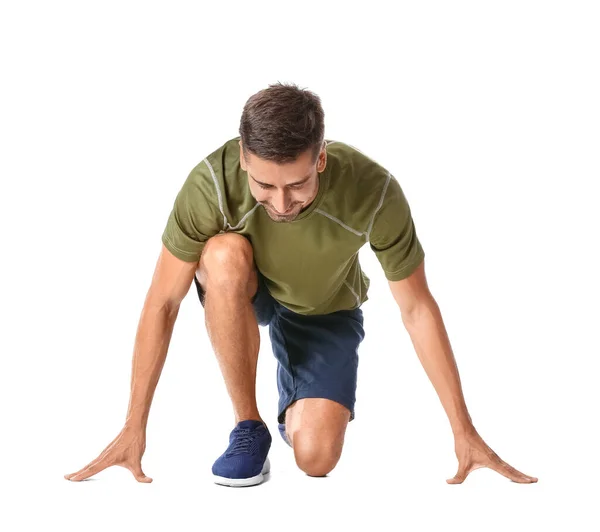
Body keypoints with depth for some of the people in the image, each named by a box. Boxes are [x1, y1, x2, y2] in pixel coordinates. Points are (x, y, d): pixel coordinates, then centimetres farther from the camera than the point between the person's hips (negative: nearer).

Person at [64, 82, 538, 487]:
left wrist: (464, 433, -17)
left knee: (316, 458, -21)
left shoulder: (374, 192, -34)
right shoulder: (212, 182, -34)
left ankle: (298, 405, 18)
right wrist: (134, 428, -21)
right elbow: (163, 302, -24)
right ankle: (249, 426, -17)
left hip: (324, 310, 0)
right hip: (239, 294, 0)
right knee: (224, 254, -37)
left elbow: (418, 309, -22)